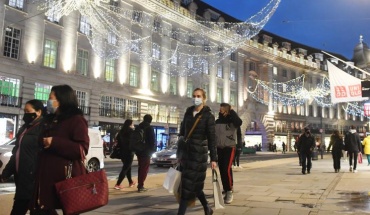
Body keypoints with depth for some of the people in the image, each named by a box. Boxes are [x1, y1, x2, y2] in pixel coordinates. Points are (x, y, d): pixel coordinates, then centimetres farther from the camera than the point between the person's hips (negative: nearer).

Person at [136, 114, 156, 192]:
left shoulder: (138, 127, 11)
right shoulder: (149, 128, -10)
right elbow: (153, 140, -12)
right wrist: (153, 149, 0)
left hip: (139, 151, 7)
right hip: (146, 151, -7)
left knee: (140, 168, 17)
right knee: (145, 168, -3)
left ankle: (139, 184, 21)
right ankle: (140, 186, -7)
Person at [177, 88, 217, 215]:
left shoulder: (208, 115, -5)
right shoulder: (188, 112, 10)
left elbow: (212, 138, -8)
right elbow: (182, 133, 13)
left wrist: (213, 158, -12)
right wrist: (179, 153, 12)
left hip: (199, 153, -5)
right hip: (186, 151, 6)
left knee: (188, 185, -5)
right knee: (195, 184, 12)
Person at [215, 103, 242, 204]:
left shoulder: (232, 120, -4)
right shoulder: (217, 122, 10)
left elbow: (239, 122, -28)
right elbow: (213, 135, 14)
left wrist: (232, 111, -19)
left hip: (230, 148, -5)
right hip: (219, 148, 5)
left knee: (227, 169, -17)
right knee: (222, 170, 8)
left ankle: (229, 191, -7)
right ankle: (225, 190, 23)